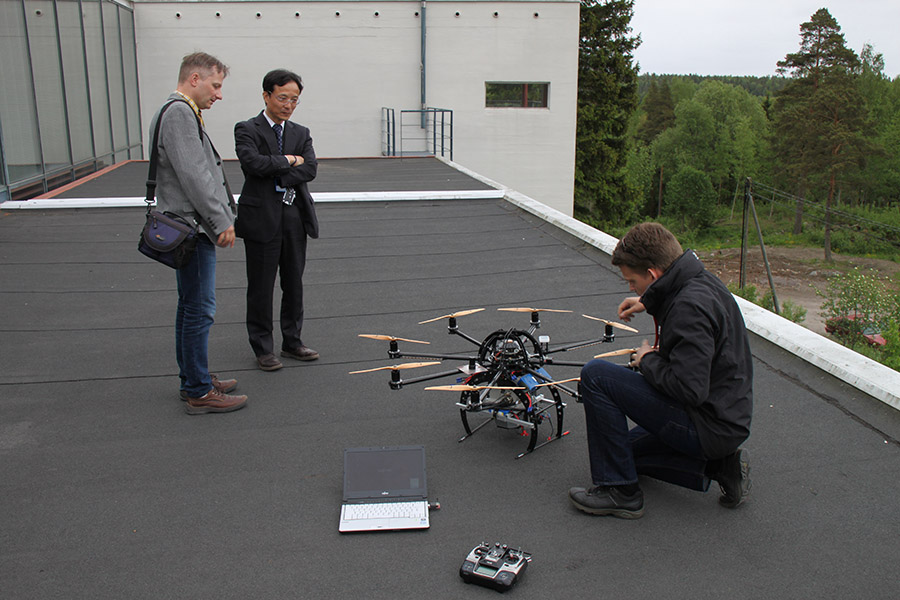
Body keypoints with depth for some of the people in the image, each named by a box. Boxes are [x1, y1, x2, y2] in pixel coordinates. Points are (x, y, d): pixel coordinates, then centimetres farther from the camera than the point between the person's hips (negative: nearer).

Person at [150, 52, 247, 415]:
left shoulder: (181, 112, 19)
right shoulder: (179, 112, -15)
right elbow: (192, 174, -22)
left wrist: (221, 218, 19)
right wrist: (221, 221, -19)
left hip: (192, 227, 11)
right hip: (192, 226, -11)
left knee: (191, 306, 17)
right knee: (199, 309, -6)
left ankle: (192, 379, 28)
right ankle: (199, 393, 1)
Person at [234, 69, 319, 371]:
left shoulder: (301, 133, 11)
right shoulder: (247, 130, -2)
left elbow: (310, 169, -4)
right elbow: (253, 163, -20)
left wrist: (275, 175, -14)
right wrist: (289, 160, -9)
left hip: (295, 216, 5)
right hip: (262, 218, -4)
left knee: (294, 283, 12)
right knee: (261, 286, 4)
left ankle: (292, 341, 25)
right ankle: (262, 348, 15)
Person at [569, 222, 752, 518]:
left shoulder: (690, 307, -26)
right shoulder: (703, 281, 4)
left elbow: (689, 389, -31)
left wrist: (649, 360, -14)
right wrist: (649, 303, 25)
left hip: (706, 426, -10)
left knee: (595, 374, -16)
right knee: (628, 448, 28)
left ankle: (619, 491, -8)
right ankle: (718, 465, 12)